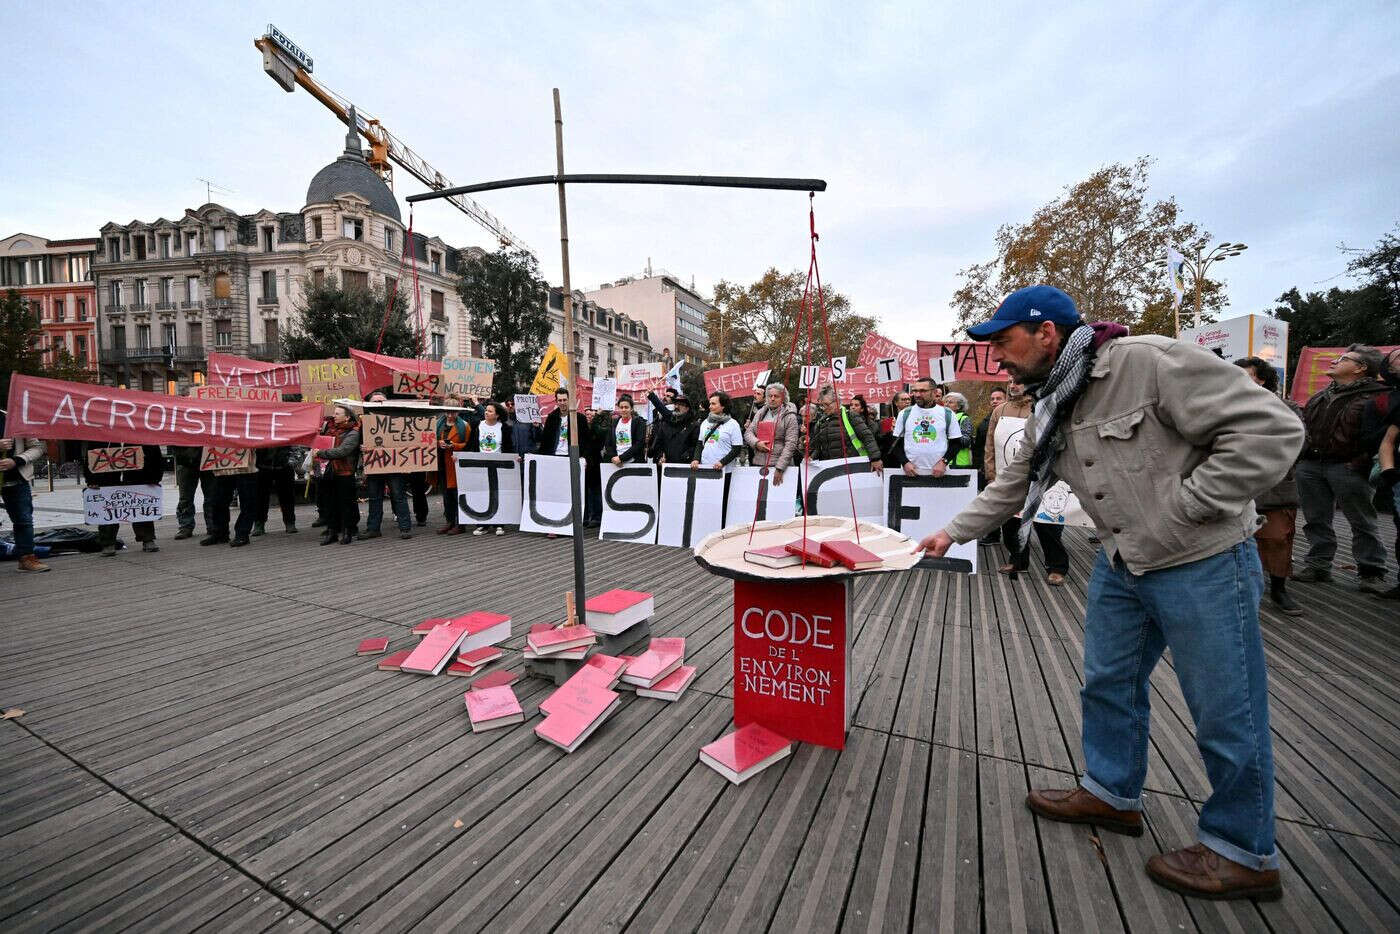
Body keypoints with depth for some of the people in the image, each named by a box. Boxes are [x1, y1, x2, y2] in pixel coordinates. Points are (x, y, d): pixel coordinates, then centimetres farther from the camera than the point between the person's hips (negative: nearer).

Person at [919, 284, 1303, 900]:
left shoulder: (1150, 362, -21)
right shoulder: (1050, 411, 3)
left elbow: (1270, 429, -22)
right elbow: (1013, 485, 12)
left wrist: (1181, 511, -22)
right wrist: (954, 531, 10)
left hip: (1203, 564, -7)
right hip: (1121, 566, 8)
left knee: (1225, 712, 8)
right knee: (1108, 684, 18)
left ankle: (1245, 853, 30)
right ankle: (1112, 794, 39)